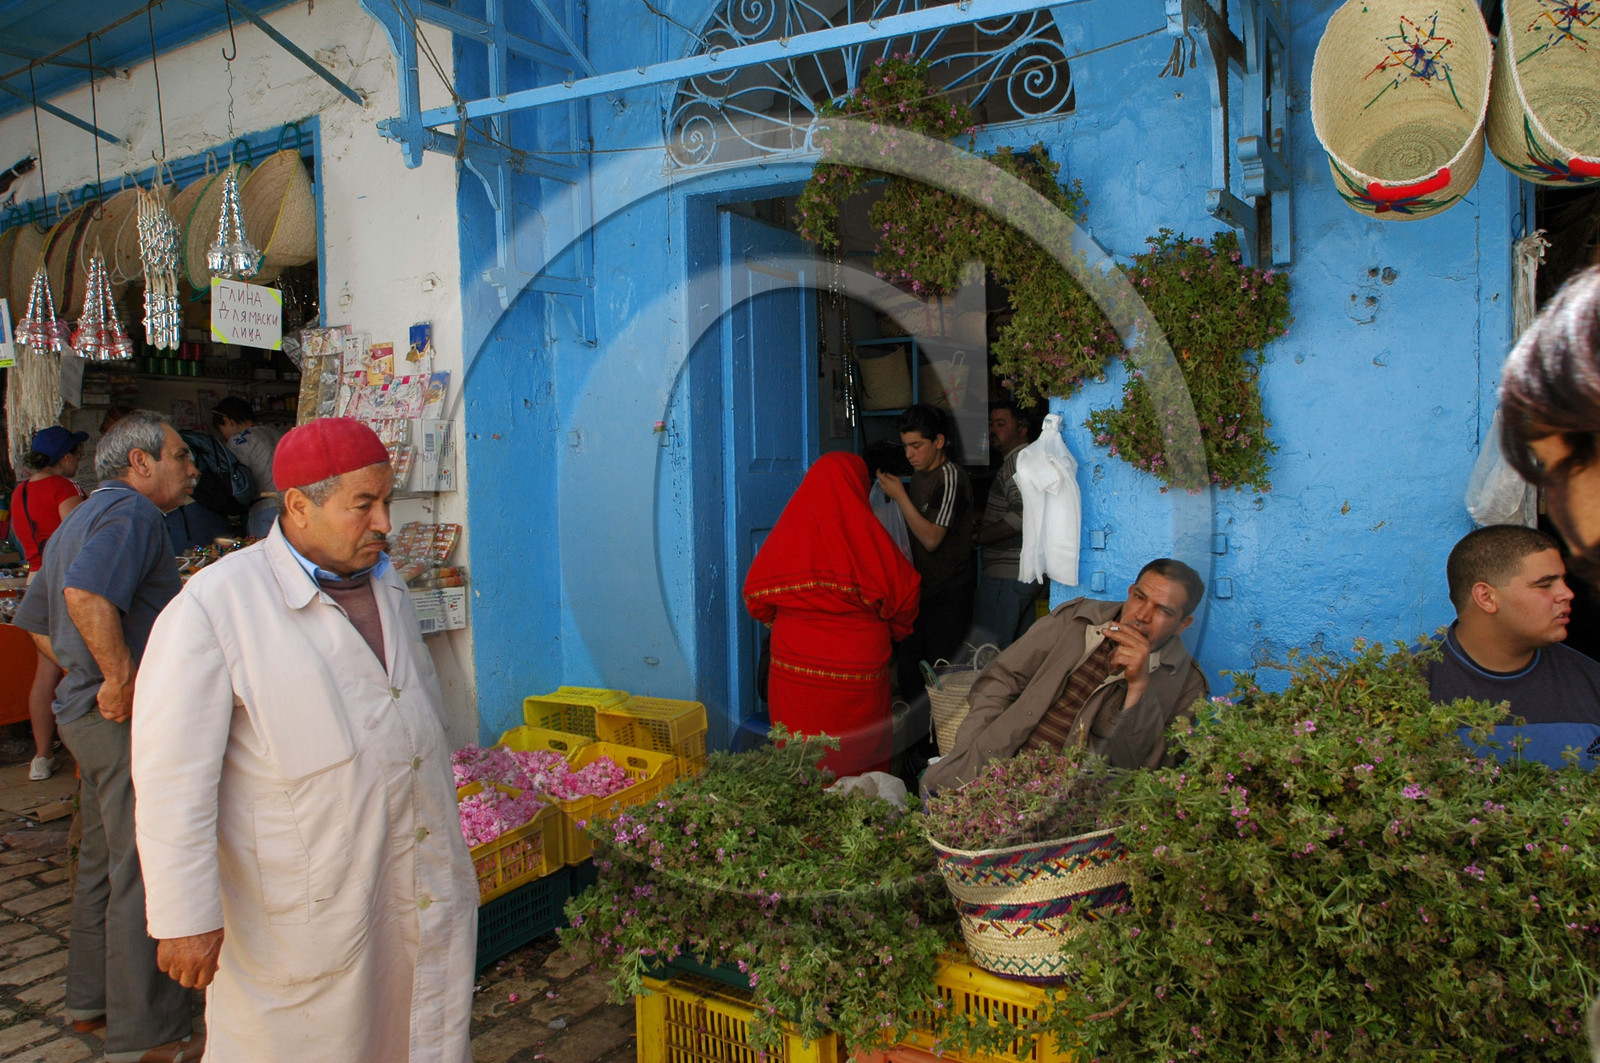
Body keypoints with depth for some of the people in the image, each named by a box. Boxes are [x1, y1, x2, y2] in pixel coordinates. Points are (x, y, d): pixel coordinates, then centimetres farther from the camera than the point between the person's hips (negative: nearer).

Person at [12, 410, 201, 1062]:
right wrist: (122, 678, -25)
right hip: (130, 719, -11)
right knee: (144, 872, -3)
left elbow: (35, 623, 26)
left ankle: (91, 1000, 35)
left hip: (87, 712, 11)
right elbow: (86, 594, -32)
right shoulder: (132, 511, -14)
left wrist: (87, 677, 20)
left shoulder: (79, 521, 19)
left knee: (104, 860, 20)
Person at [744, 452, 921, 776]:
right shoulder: (864, 531, -7)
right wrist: (891, 629, 14)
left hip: (794, 663, 2)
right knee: (858, 759, 9)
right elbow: (904, 594, -5)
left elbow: (756, 599, 3)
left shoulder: (787, 529, 0)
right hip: (856, 671, -2)